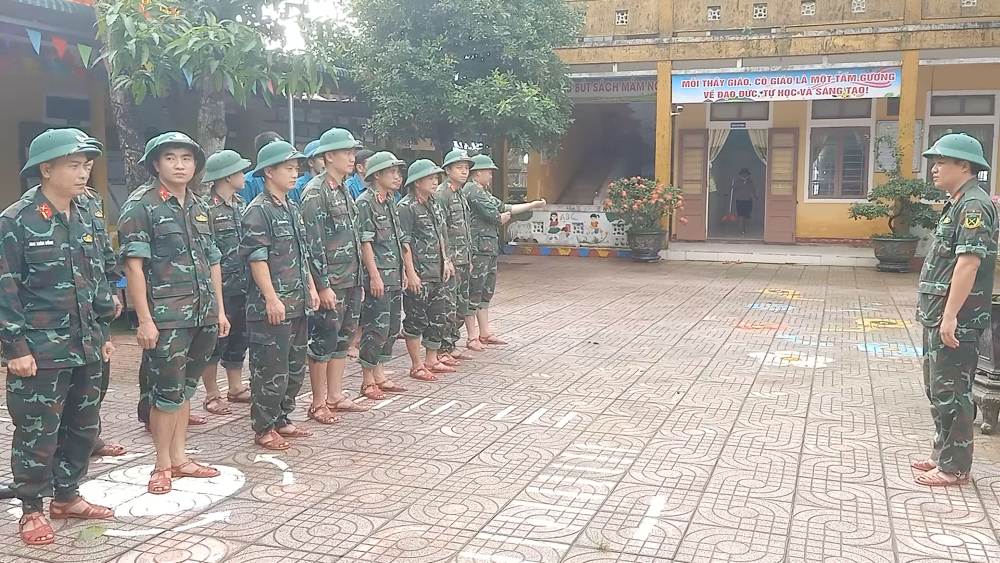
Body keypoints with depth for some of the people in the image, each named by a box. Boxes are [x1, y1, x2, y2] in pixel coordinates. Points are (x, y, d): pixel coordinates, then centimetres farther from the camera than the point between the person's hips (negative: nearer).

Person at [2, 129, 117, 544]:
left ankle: (67, 497, 31)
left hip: (85, 348, 7)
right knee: (38, 433, 2)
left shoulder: (85, 218, 9)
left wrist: (103, 333, 15)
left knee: (84, 427, 15)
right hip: (40, 350, -7)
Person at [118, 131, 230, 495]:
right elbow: (133, 265, -11)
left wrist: (220, 309, 14)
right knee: (167, 391, -1)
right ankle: (163, 465, 13)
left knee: (185, 387, 14)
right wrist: (144, 319, -16)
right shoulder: (140, 205, -6)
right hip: (166, 317, -6)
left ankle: (180, 458, 24)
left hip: (203, 315, 6)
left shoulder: (199, 207, 14)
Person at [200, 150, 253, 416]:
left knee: (239, 338, 15)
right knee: (216, 339, 2)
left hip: (242, 286, 8)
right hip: (219, 286, -8)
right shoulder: (206, 209, -14)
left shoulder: (240, 204, 12)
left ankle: (236, 387, 29)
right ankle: (212, 395, 13)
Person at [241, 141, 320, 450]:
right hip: (271, 306, -9)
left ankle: (281, 419, 28)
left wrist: (311, 288, 17)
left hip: (296, 304, 9)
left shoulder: (292, 209, 16)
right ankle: (264, 429, 10)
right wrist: (272, 298, -20)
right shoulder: (258, 211, -11)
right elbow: (256, 258, -17)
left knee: (295, 366, 15)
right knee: (271, 370, -2)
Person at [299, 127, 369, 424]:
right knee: (324, 341, 0)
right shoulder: (316, 192, -12)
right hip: (330, 283, -8)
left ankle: (335, 395, 24)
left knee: (343, 338, 14)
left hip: (351, 281, 9)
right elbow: (314, 243, -17)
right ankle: (318, 403, 10)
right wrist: (323, 285, -19)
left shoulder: (344, 190, 14)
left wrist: (358, 280, 17)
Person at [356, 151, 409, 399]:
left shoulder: (390, 203, 16)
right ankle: (367, 381, 6)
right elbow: (365, 242, -15)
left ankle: (379, 376, 22)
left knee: (391, 328, 12)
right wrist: (375, 276, -18)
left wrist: (402, 273, 18)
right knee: (376, 328, -5)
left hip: (394, 276, 9)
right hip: (378, 276, -9)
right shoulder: (365, 202, -10)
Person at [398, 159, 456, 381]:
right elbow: (404, 242, -15)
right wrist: (410, 273, -18)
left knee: (438, 317, 13)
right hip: (418, 275, -8)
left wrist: (445, 261, 15)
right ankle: (416, 366, 9)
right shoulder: (406, 207, -11)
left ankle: (432, 360, 25)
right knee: (416, 319, 0)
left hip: (437, 273, 9)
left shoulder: (434, 206, 14)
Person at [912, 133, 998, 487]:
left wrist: (950, 316, -26)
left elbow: (968, 263, -24)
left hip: (956, 320, -10)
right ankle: (943, 453, 29)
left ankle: (954, 467, 7)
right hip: (939, 315, 10)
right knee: (937, 388, 18)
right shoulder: (957, 204, 16)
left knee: (950, 392, -3)